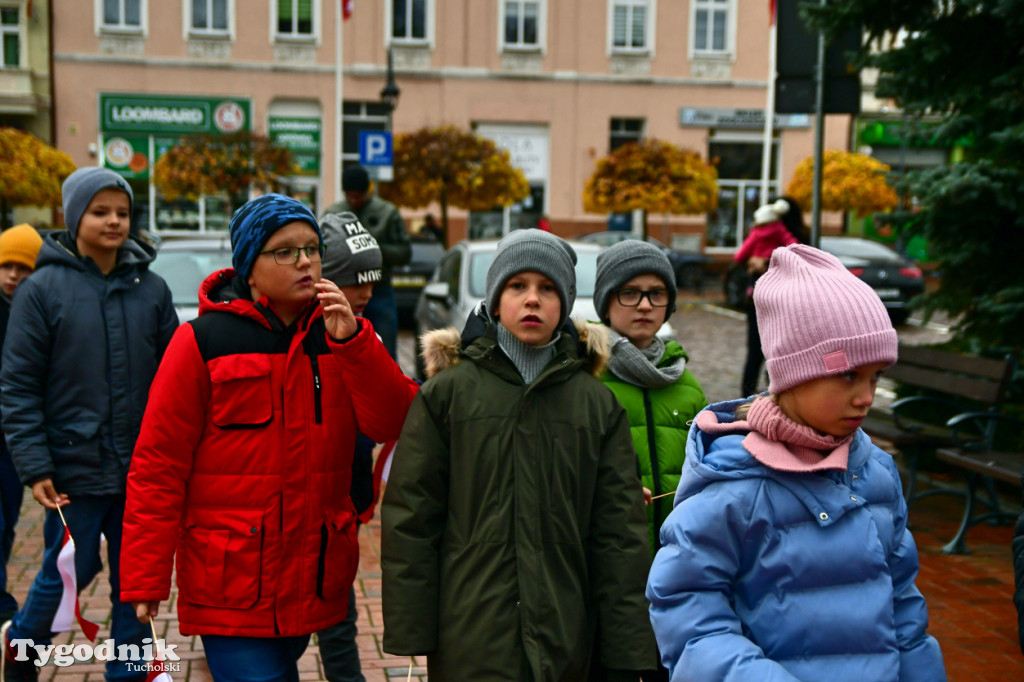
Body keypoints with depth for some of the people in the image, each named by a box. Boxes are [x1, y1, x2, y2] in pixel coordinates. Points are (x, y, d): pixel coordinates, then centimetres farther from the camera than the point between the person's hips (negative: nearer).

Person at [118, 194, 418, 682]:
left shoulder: (342, 334, 6)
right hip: (231, 583, -4)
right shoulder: (203, 341, -7)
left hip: (317, 581, 5)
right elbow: (158, 464, -8)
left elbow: (394, 425, -6)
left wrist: (352, 340, -18)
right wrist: (144, 578, -10)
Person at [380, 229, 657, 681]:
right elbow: (410, 514, 0)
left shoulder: (598, 403, 5)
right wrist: (409, 629, -4)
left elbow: (619, 528, 4)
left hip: (564, 643, 2)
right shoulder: (448, 390, 0)